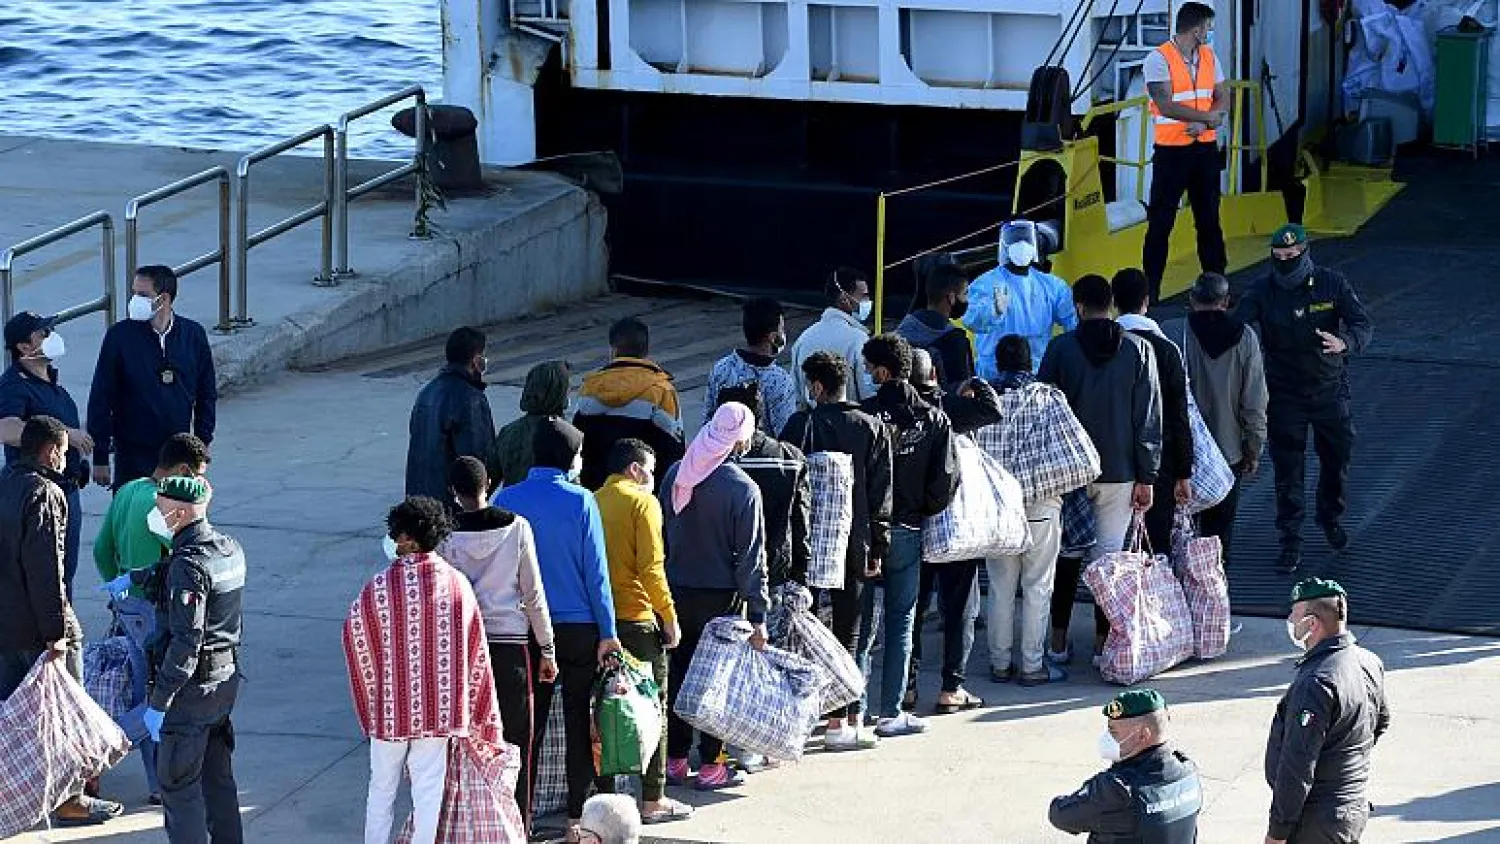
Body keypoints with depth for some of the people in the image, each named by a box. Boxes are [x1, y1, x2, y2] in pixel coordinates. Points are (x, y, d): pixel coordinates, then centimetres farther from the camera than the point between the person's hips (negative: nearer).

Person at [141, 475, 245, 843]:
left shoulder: (189, 564, -23)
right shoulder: (230, 549, 4)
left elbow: (185, 641, -25)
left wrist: (158, 702, -21)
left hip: (192, 686, -9)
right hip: (226, 677, 9)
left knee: (178, 784, 1)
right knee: (217, 776, 19)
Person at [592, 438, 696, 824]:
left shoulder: (594, 501, 10)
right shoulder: (643, 502, -6)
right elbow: (651, 566, -13)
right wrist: (669, 616, -6)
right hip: (636, 616, -5)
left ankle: (605, 794, 10)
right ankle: (653, 800, 3)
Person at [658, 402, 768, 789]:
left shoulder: (675, 475, 1)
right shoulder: (743, 489, -15)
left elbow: (659, 535, 8)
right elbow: (751, 557, -13)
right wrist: (758, 614, -10)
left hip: (676, 593, 5)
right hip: (719, 597, -5)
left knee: (678, 674, 13)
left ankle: (675, 759, 18)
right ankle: (710, 766, 6)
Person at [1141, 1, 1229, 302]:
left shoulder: (1209, 57, 9)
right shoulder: (1159, 59, -11)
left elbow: (1223, 99, 6)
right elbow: (1166, 105, -20)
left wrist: (1202, 123, -14)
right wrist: (1208, 116, -16)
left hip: (1205, 147, 6)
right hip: (1171, 150, -6)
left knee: (1209, 219, 12)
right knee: (1160, 222, -2)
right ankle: (1150, 289, 3)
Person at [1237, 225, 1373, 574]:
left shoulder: (1332, 283, -10)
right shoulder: (1262, 290, -10)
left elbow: (1364, 325, -13)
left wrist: (1345, 343, -35)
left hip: (1330, 389, 1)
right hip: (1284, 394, -1)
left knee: (1337, 458, 16)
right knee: (1287, 469, 1)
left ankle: (1330, 517, 42)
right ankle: (1290, 541, 10)